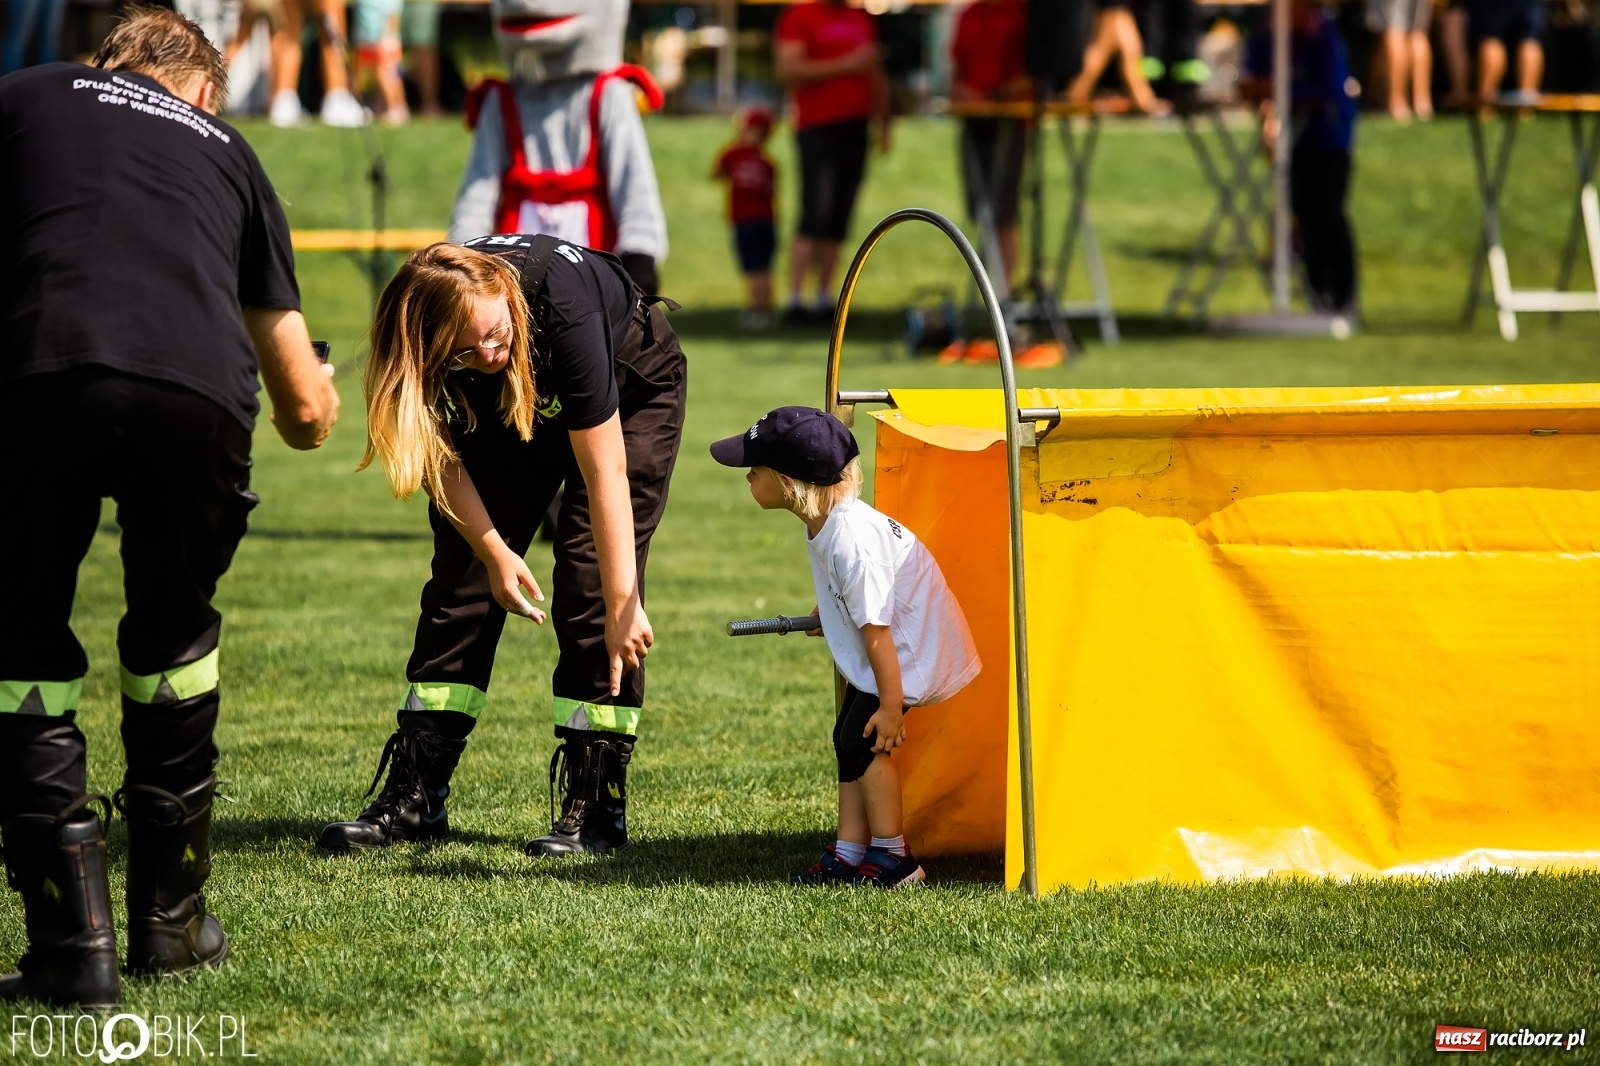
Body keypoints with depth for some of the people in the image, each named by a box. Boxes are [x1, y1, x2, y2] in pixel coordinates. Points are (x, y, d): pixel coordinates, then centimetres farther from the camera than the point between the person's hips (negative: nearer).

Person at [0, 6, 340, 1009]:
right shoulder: (228, 150, 32)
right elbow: (308, 410, 34)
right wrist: (320, 392, 59)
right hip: (197, 392, 2)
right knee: (175, 637, 26)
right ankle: (170, 918, 33)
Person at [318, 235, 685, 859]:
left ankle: (597, 808, -12)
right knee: (462, 579, -4)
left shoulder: (563, 307, -42)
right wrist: (494, 550, -19)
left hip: (632, 393, -4)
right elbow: (442, 454, -13)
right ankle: (414, 798, -2)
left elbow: (604, 473, -39)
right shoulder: (423, 328, -31)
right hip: (508, 408, 4)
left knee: (592, 586, -16)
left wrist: (623, 603, -40)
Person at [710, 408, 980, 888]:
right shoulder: (827, 524, 0)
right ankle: (848, 856, 14)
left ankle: (892, 859, 0)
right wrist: (831, 615, 10)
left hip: (914, 647, -10)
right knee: (848, 740, 9)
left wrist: (891, 706, -22)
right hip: (894, 645, 10)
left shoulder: (850, 539, -30)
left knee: (864, 741, -10)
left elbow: (875, 627, -27)